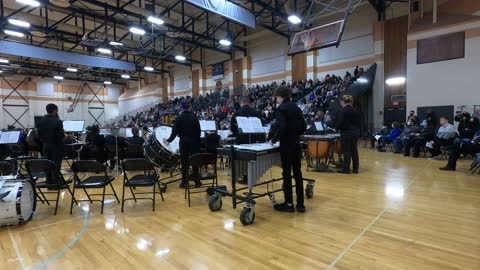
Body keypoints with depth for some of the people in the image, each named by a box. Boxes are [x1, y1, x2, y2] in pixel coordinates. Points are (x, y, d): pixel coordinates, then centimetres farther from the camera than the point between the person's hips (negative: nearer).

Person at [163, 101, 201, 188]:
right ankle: (197, 182, 9)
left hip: (183, 141, -1)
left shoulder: (179, 118, -3)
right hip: (193, 140, 1)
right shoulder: (194, 116, 0)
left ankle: (184, 182, 11)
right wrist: (197, 140, 12)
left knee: (184, 162, 6)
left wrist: (169, 140, 7)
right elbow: (198, 130, 1)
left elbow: (175, 131, -5)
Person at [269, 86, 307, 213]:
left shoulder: (281, 108, -11)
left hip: (286, 145, -7)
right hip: (296, 143, 7)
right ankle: (300, 203, 17)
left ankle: (289, 204, 11)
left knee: (287, 174, 2)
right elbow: (304, 126, 11)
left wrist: (274, 139, -10)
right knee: (297, 173, 10)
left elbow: (281, 127, -23)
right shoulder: (296, 107, 10)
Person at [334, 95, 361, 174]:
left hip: (346, 133, -7)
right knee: (354, 150, 12)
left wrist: (337, 128, 2)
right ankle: (355, 168, 19)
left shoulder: (343, 111, -12)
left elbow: (339, 122, -16)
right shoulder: (355, 111, 8)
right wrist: (356, 129, 19)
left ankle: (346, 169, 4)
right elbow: (358, 122, 11)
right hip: (355, 132, 7)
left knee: (346, 151, -1)